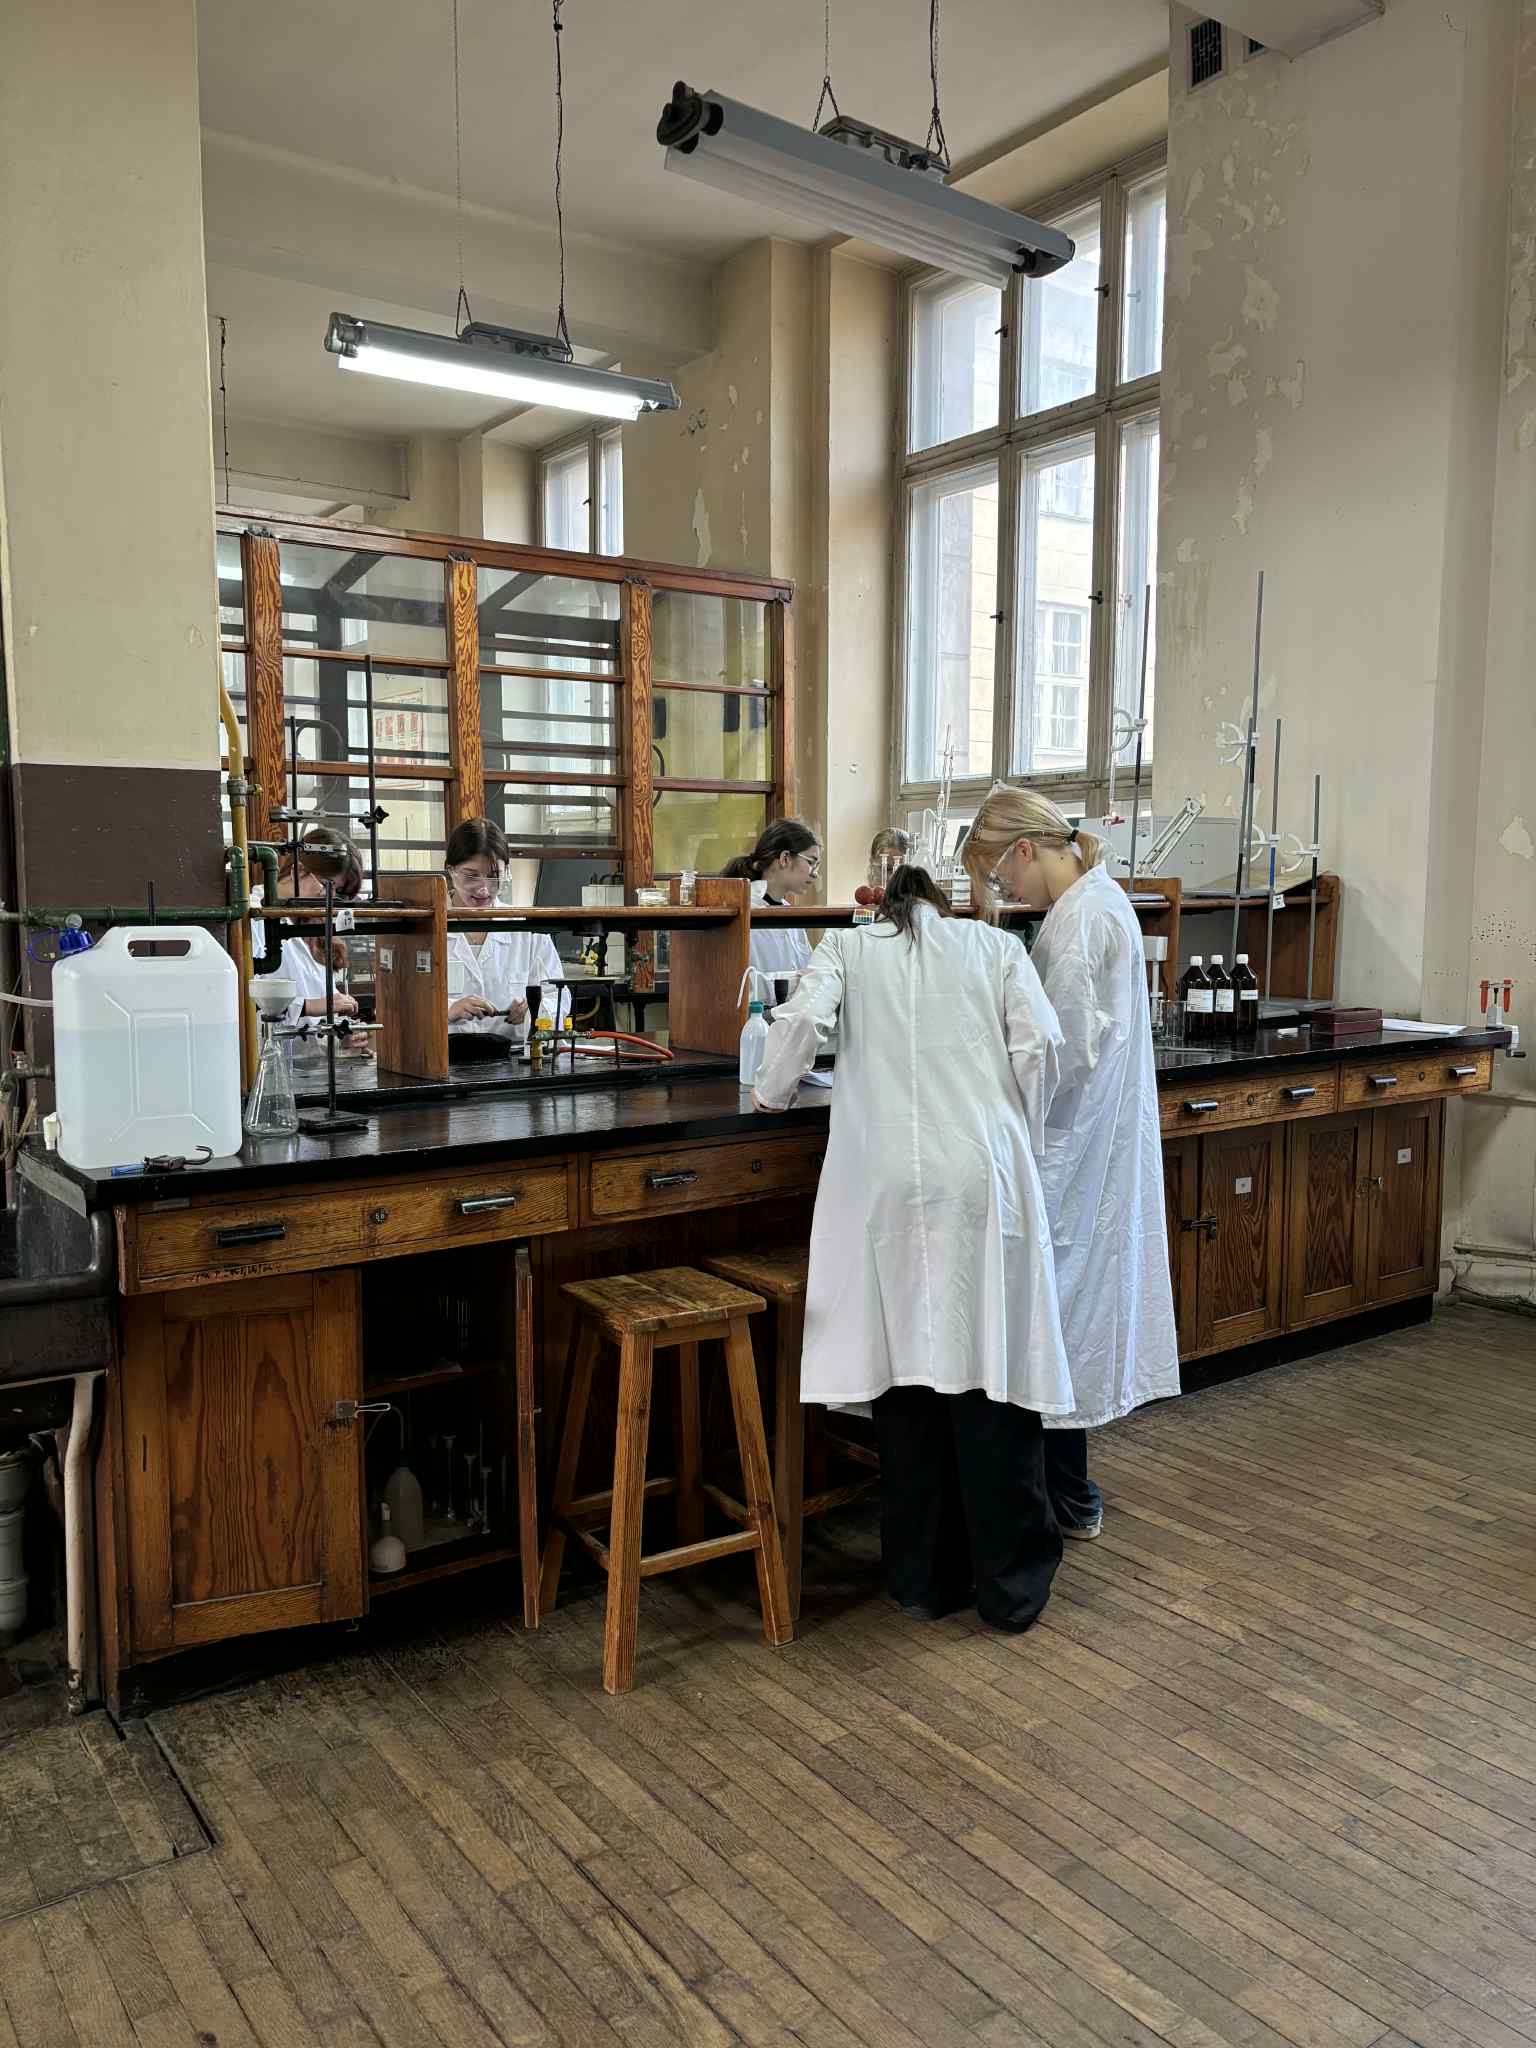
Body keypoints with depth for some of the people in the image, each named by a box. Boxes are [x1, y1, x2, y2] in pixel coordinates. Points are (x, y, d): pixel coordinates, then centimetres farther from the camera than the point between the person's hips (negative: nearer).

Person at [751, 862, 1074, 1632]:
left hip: (886, 1184, 0)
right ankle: (1012, 1584, 16)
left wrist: (771, 1093, 15)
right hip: (981, 1178, 0)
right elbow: (1038, 1044, 3)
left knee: (905, 1366, 9)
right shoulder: (996, 946, 16)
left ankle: (925, 1575, 21)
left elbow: (803, 1020, -4)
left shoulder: (848, 947, 15)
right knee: (989, 1366, 6)